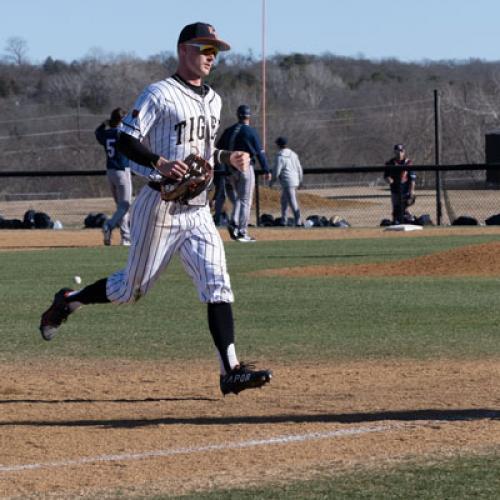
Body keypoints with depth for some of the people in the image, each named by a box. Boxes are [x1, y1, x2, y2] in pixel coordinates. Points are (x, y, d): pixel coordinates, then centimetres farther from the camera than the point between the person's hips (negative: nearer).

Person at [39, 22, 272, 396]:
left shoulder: (213, 100, 15)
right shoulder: (160, 94, -9)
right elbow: (126, 140, -15)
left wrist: (228, 157, 7)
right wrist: (160, 163, -29)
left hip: (198, 210, 6)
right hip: (161, 207, -6)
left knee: (217, 284, -8)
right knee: (133, 288, 4)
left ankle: (231, 370, -15)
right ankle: (67, 302, 29)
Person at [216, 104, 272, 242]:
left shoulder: (228, 131, 9)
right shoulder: (251, 131, -6)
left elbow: (218, 149, 10)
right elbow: (260, 152, -8)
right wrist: (266, 170, -3)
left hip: (230, 169, 5)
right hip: (245, 168, -5)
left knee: (237, 198, 17)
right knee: (245, 201, 0)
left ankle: (234, 223, -6)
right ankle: (242, 232, -2)